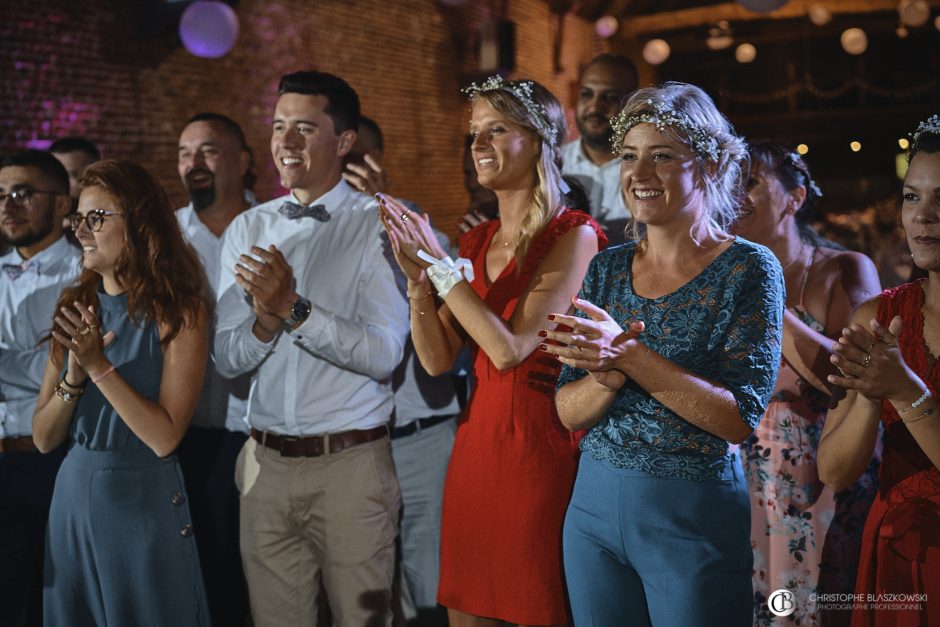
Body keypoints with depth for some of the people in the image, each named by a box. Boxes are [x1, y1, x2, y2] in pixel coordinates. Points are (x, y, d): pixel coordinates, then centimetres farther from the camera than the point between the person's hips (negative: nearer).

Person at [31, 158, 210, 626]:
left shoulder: (177, 313, -11)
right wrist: (74, 375, -14)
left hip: (145, 499, -5)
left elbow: (164, 437, -19)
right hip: (73, 497, 5)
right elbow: (43, 439, 2)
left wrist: (99, 365, -21)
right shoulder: (76, 309, 3)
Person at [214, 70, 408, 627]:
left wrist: (296, 308, -22)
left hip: (351, 462, -4)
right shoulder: (247, 230, 7)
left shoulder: (378, 226, -6)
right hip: (267, 461, 4)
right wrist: (266, 318, -16)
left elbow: (384, 354, -15)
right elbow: (228, 359, 3)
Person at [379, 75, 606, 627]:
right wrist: (418, 276, -10)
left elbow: (510, 349, -19)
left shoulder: (573, 236, -10)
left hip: (539, 445, -6)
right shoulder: (477, 241, 9)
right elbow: (438, 360, 4)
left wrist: (440, 263, -17)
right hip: (476, 439, 6)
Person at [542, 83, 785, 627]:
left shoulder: (750, 269, -9)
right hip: (595, 502, 4)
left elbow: (740, 418, -17)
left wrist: (632, 356, -24)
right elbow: (568, 412, 2)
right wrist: (609, 375, -19)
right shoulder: (606, 269, 4)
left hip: (698, 517, -4)